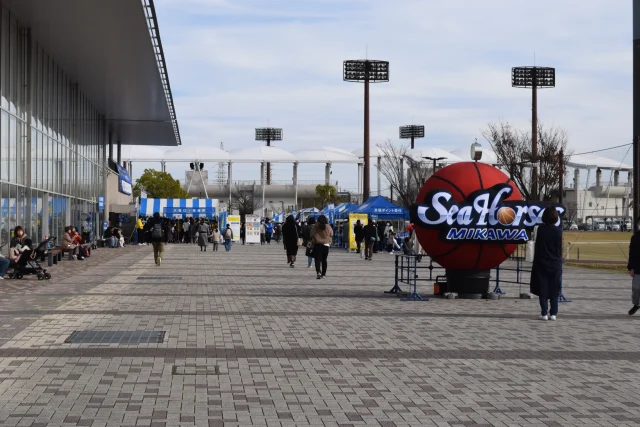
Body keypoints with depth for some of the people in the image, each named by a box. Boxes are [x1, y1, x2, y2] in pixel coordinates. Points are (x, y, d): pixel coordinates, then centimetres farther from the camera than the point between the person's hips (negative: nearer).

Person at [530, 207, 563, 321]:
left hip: (542, 264, -1)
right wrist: (559, 260, 13)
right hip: (555, 264, 1)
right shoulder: (558, 231, -5)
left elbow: (538, 247, 0)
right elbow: (560, 248, 3)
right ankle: (553, 313, 6)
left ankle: (544, 313, 0)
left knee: (543, 290, 4)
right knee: (554, 291, 8)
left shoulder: (540, 229, -7)